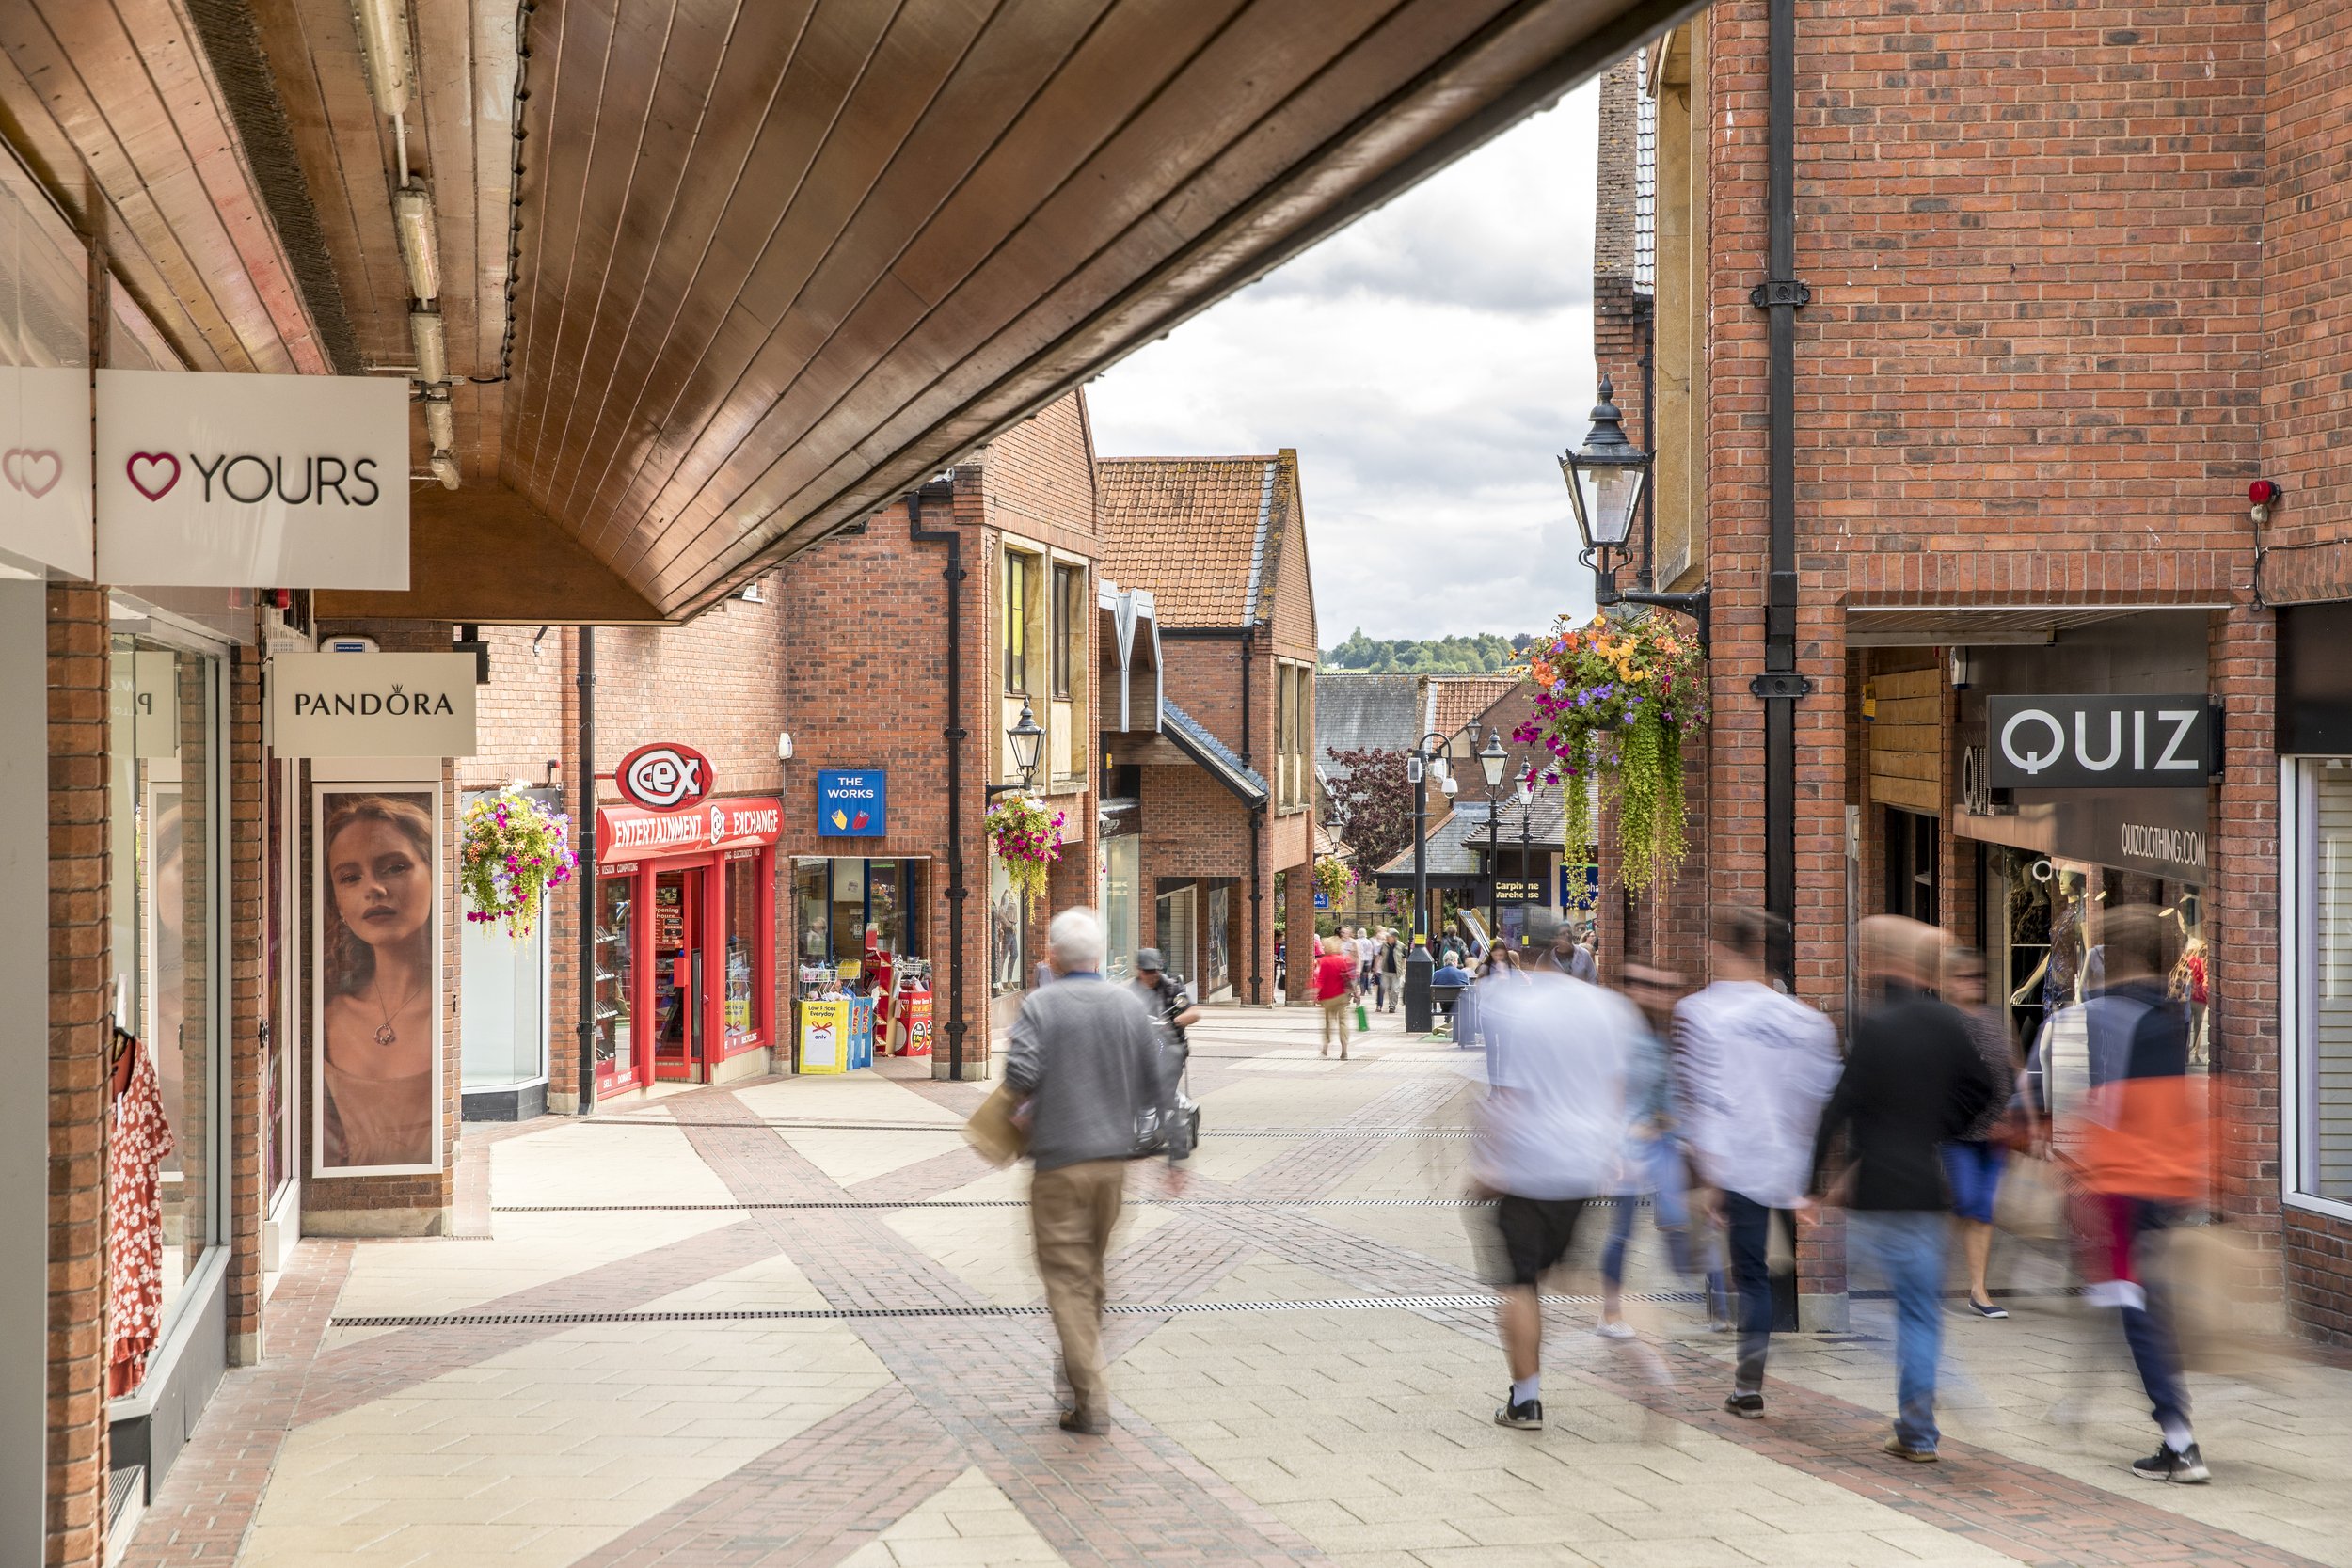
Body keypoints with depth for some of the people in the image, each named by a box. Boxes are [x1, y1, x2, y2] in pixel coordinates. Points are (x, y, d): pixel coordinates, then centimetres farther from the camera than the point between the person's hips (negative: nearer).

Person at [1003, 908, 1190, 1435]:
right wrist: (1177, 1151, 12)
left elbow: (1020, 1076, -20)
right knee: (1094, 1267, 21)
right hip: (1116, 1159, 4)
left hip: (1059, 1159, -4)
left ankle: (1091, 1397, -8)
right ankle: (1084, 1358, 32)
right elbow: (1160, 1083, 6)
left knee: (1067, 1275, -2)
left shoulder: (1039, 1005, -8)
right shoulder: (1130, 1005, 4)